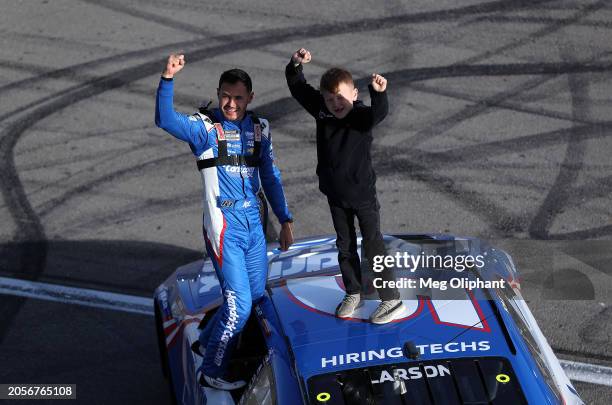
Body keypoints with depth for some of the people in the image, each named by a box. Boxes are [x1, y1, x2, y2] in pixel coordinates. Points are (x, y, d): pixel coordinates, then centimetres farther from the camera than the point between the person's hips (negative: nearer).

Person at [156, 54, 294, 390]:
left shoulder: (259, 129, 8)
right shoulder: (205, 127, -10)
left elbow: (270, 177, 16)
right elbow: (166, 120, -29)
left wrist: (285, 219, 16)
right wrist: (167, 79, -43)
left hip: (253, 221, 6)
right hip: (223, 224, -6)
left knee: (255, 293, 15)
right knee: (239, 303, -7)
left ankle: (208, 343, 37)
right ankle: (213, 372, 12)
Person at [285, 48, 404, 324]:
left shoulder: (362, 116, -23)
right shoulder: (321, 110, -9)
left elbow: (379, 112, -45)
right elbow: (297, 88, -4)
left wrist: (379, 93, -65)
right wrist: (296, 64, -22)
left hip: (362, 193, -5)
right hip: (335, 193, 5)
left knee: (373, 245, 2)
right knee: (344, 246, 18)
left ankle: (392, 300, 13)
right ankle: (352, 293, 35)